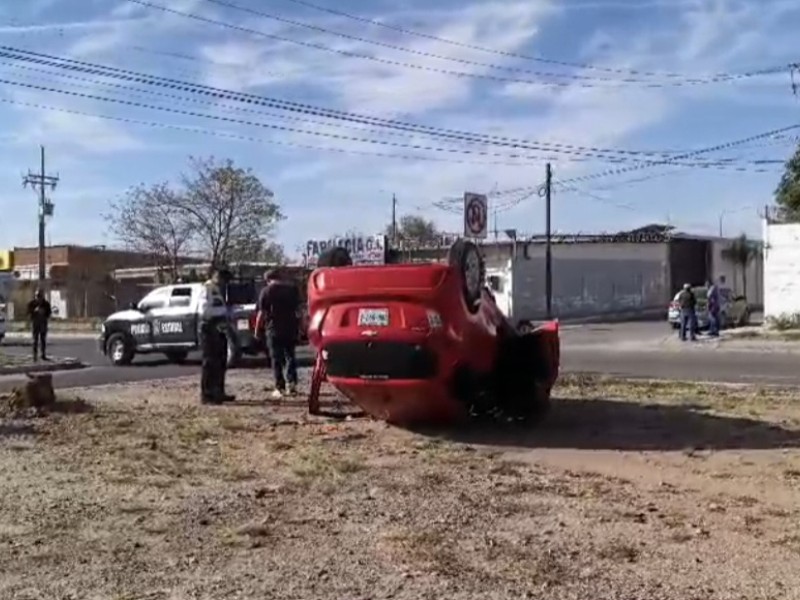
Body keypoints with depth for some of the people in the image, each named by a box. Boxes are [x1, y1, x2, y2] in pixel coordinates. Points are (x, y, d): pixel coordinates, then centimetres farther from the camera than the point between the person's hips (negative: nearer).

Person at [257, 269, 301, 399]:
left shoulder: (266, 291, -6)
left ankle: (280, 388, 1)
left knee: (276, 358, 3)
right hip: (291, 327, 3)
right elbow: (298, 308, 9)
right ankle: (292, 383, 4)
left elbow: (262, 312, -8)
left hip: (274, 328, -3)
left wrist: (257, 329, 0)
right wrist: (299, 324, 17)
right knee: (290, 355, 15)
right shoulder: (293, 287, 6)